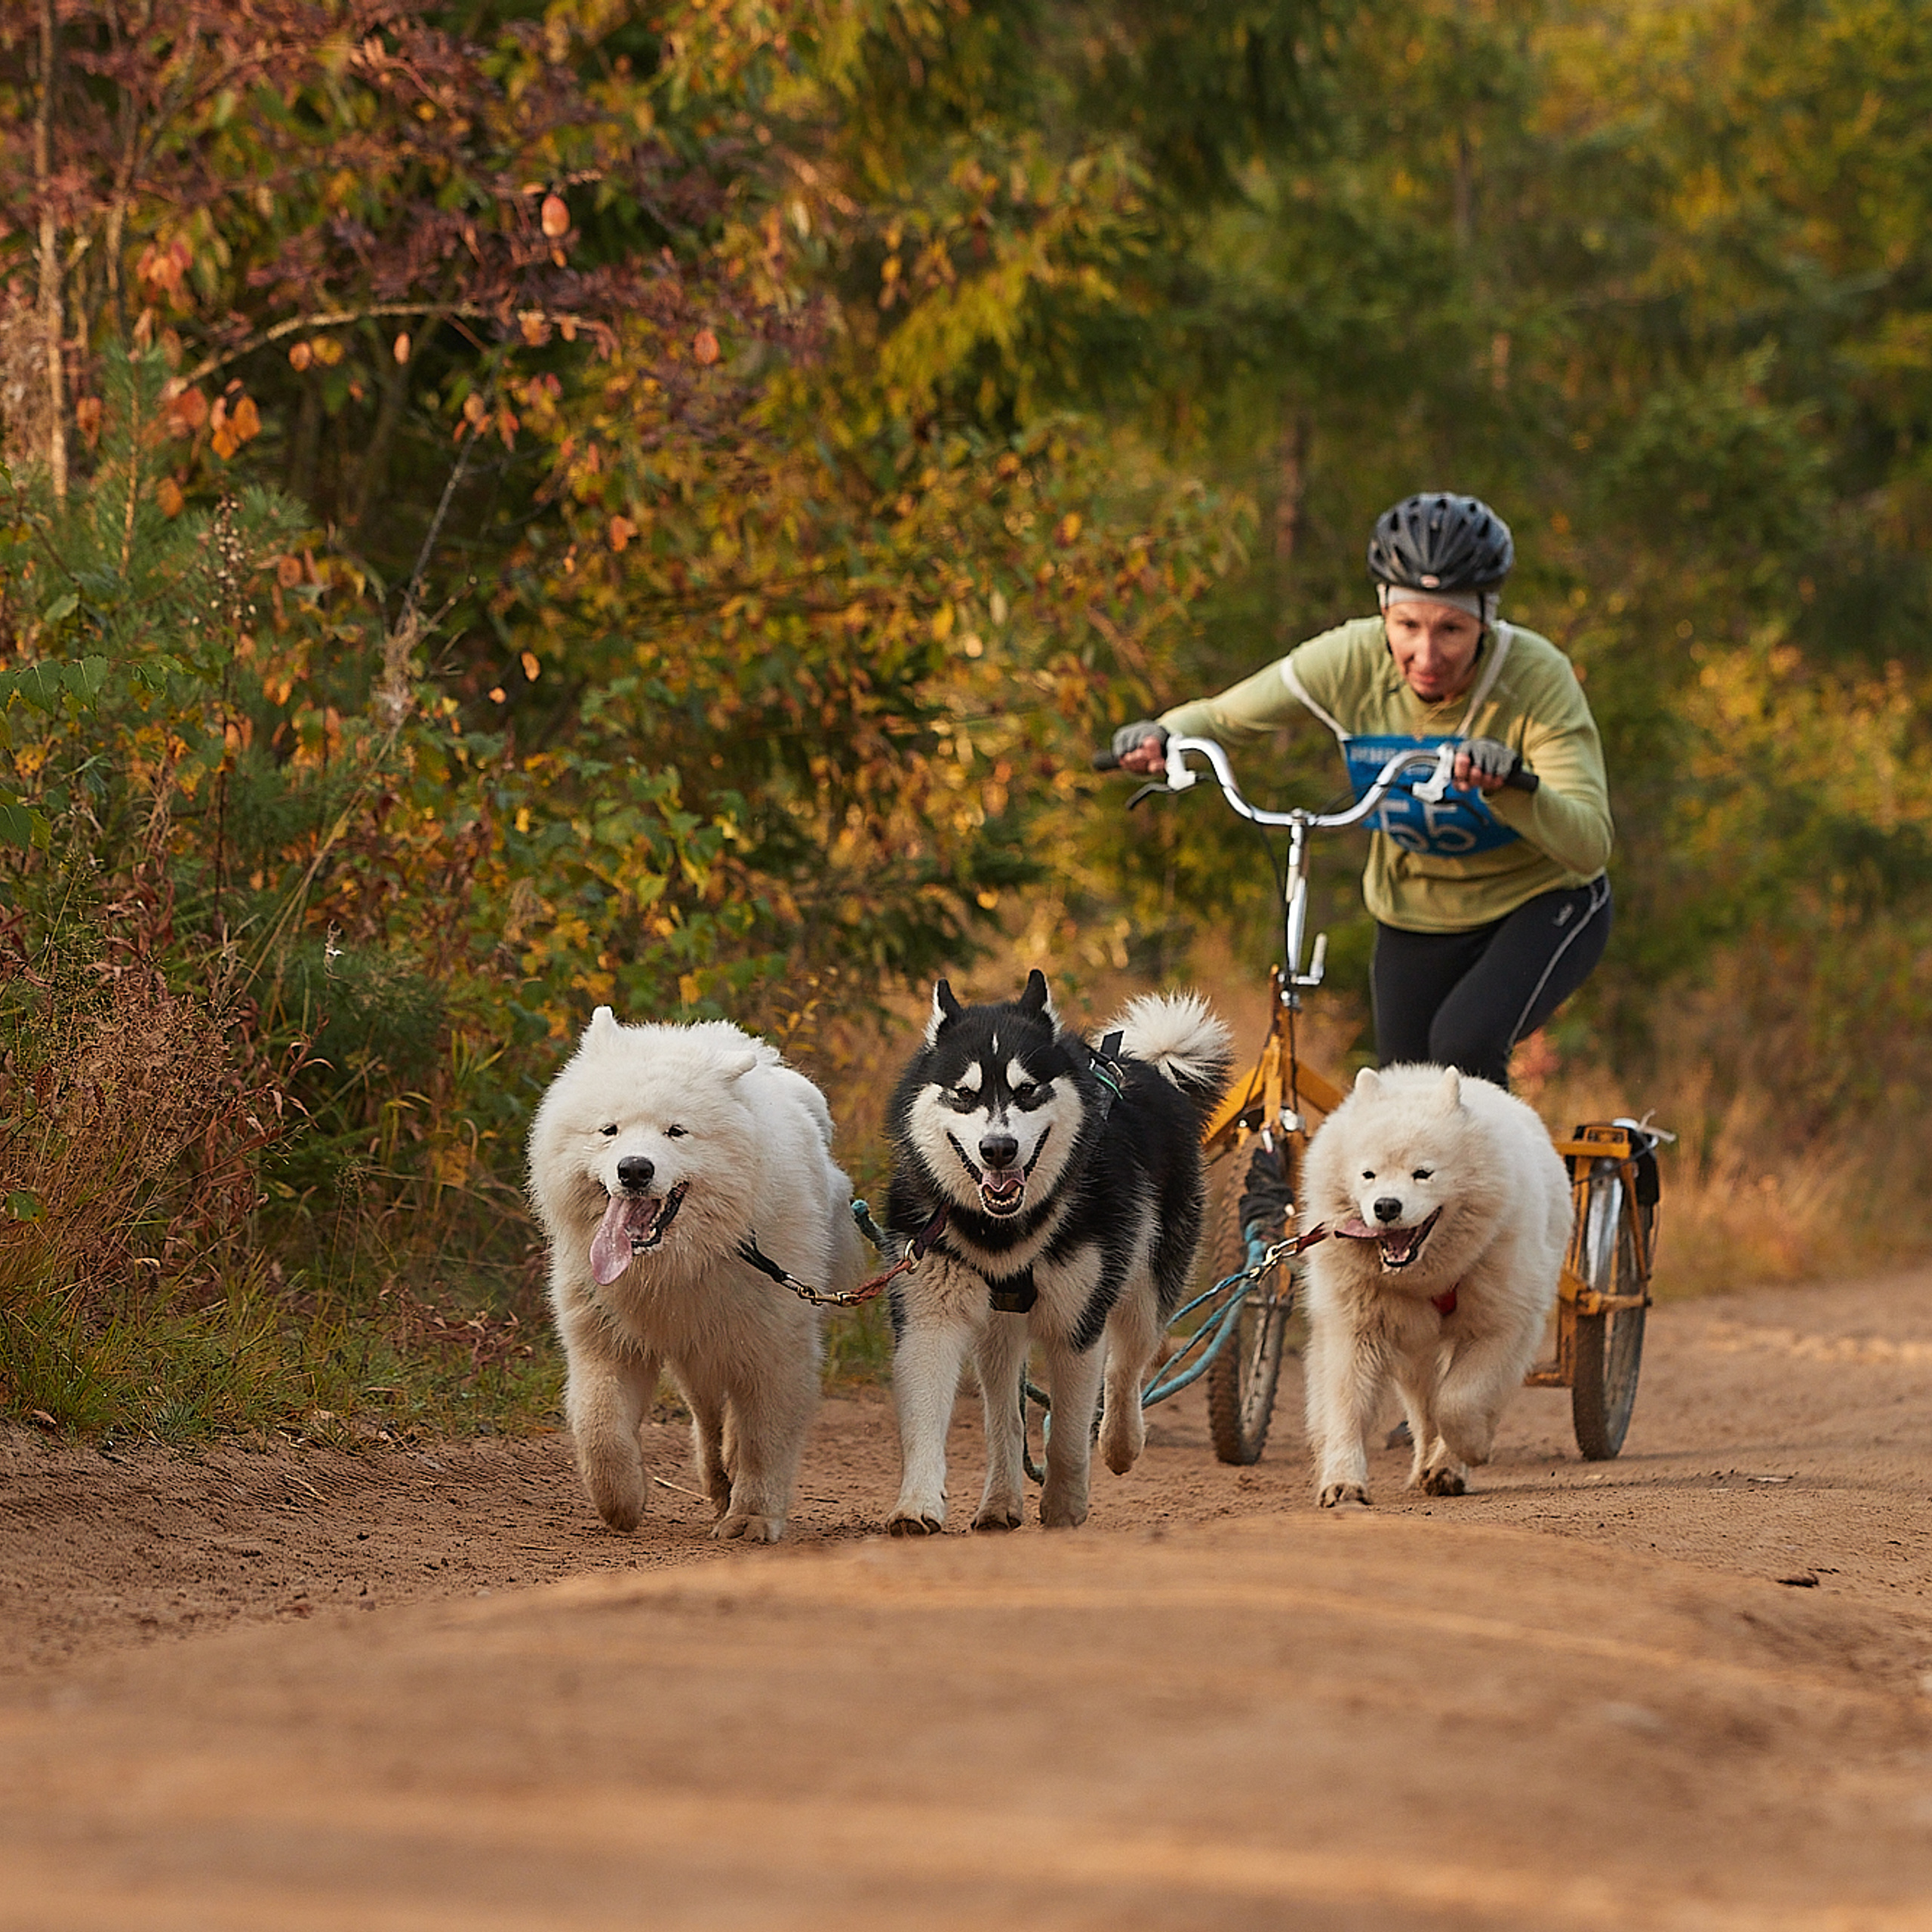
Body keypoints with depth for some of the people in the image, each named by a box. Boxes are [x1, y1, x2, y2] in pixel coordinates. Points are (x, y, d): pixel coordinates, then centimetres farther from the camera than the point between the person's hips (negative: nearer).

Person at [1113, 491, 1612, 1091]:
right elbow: (1224, 716, -5)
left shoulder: (1537, 678, -27)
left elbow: (1589, 844, -35)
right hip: (1416, 917, 4)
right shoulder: (1353, 660, -19)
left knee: (1464, 1044, -30)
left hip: (1540, 907, -3)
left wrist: (1514, 788, -54)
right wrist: (1161, 737, -27)